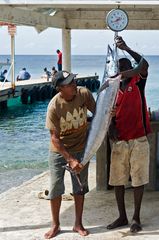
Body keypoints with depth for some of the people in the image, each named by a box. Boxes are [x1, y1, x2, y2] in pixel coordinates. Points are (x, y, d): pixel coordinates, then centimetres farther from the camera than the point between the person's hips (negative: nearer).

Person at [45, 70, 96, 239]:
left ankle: (78, 224, 24)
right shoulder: (54, 106, -26)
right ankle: (55, 225, 22)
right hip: (59, 150, -3)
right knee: (55, 187, 3)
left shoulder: (84, 94, -17)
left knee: (80, 187, 9)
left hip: (80, 148, 3)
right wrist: (70, 159, -26)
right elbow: (55, 138, -22)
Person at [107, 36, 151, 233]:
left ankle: (136, 217, 14)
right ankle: (122, 217, 21)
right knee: (117, 180, 8)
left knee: (138, 180, 3)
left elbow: (144, 64, -20)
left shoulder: (138, 82, -1)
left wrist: (126, 48, -23)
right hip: (119, 141, 4)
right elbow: (111, 114, 11)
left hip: (138, 140, -4)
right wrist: (111, 127, -10)